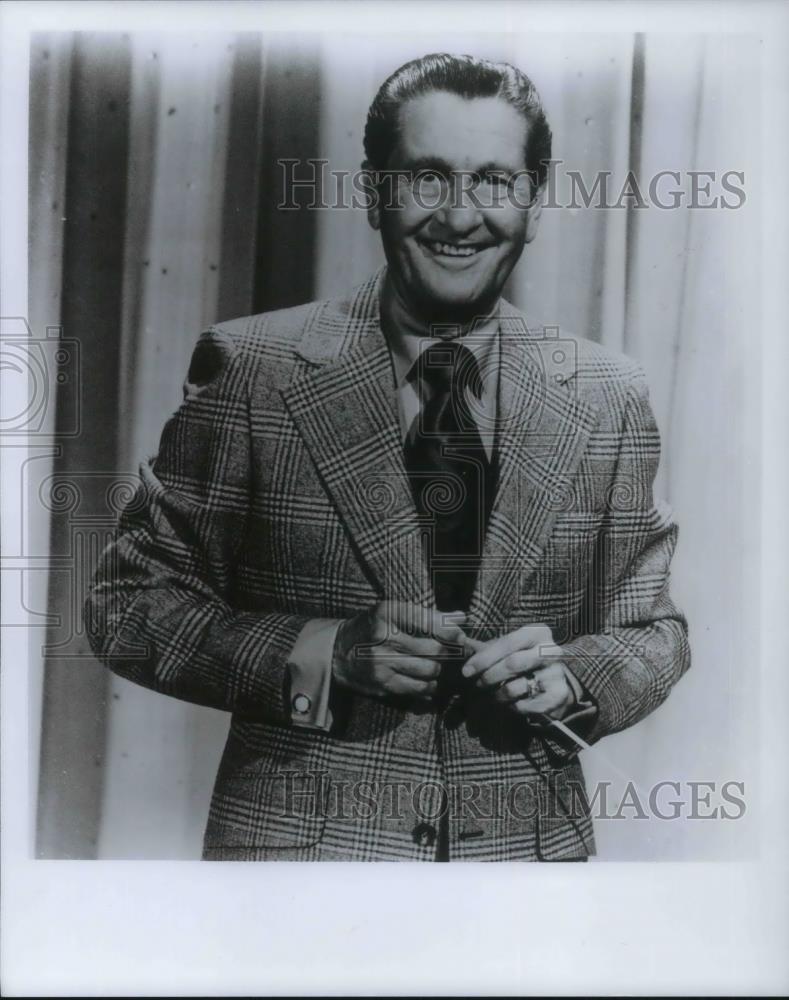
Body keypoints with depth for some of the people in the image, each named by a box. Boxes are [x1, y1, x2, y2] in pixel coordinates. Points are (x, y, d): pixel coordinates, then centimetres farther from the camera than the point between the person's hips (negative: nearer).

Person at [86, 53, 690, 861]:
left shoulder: (609, 399, -2)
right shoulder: (251, 369, -9)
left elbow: (652, 632, 5)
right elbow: (128, 602, -6)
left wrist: (570, 681, -16)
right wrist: (323, 652, -20)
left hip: (532, 847, 3)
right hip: (298, 837, -2)